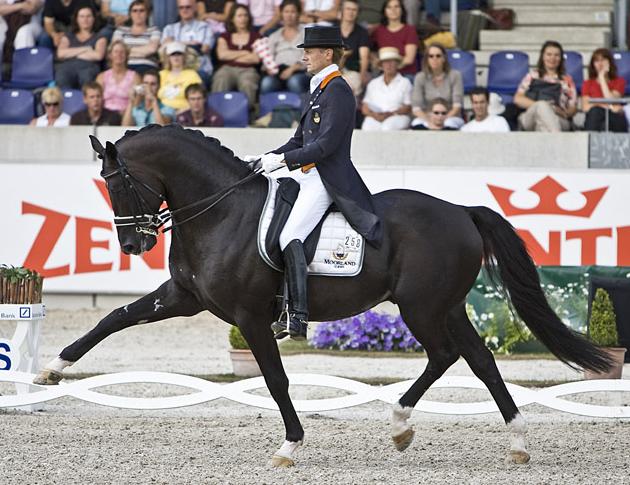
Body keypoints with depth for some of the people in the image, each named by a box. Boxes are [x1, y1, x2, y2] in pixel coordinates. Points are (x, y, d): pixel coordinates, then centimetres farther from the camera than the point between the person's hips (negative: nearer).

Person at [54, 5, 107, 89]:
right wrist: (85, 49, 6)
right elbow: (60, 54, 8)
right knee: (62, 78, -38)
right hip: (67, 66, 2)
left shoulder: (99, 38, 22)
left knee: (87, 76, -42)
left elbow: (98, 55, 1)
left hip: (89, 67, -2)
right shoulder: (68, 37, 28)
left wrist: (72, 53, 8)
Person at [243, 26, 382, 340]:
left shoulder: (338, 91, -11)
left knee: (289, 236, -24)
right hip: (308, 175, 11)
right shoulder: (319, 90, 20)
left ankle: (297, 318, -29)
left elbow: (326, 144, -19)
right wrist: (265, 160, 9)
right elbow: (299, 141, 23)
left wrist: (283, 160, -19)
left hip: (329, 180, -11)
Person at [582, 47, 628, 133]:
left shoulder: (619, 81, 12)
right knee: (595, 111, -36)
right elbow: (585, 107, -1)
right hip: (594, 120, 1)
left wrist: (602, 78, -3)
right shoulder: (588, 83, 16)